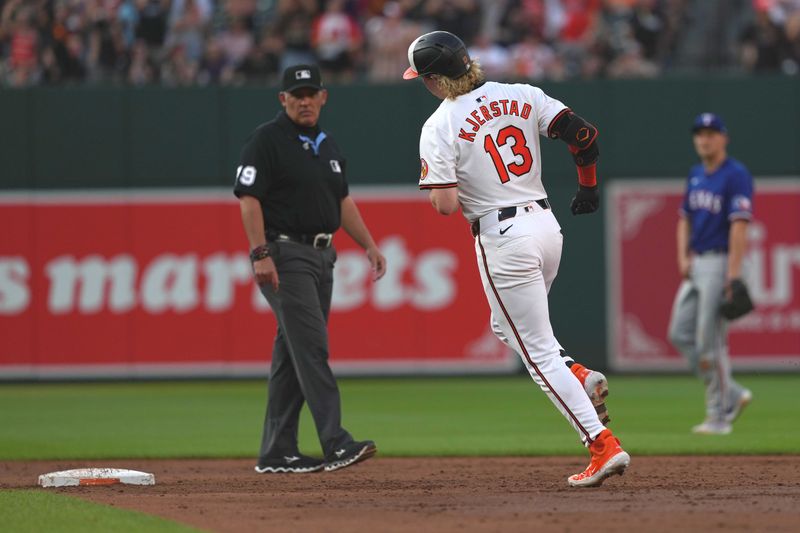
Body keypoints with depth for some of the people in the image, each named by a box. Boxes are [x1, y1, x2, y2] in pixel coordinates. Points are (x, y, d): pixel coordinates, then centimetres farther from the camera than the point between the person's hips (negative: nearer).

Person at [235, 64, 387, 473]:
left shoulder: (327, 146, 17)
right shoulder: (267, 140, -8)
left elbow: (342, 200, 24)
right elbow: (249, 197, -13)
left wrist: (369, 245, 15)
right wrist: (260, 253, -22)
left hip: (321, 255, 8)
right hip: (284, 255, -8)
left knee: (292, 353, 8)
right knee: (311, 347, -15)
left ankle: (277, 453, 11)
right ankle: (335, 443, -21)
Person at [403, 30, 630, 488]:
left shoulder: (440, 127, -11)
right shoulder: (522, 96, 4)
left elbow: (445, 205, -17)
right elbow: (583, 134, -1)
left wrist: (438, 185, 7)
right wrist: (588, 187, 15)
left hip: (502, 239, -7)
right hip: (547, 225, 7)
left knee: (538, 354, -1)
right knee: (507, 326, 29)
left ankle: (603, 445, -8)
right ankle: (579, 376, 7)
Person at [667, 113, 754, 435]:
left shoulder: (736, 176, -11)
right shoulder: (696, 175, 15)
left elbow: (739, 225, -18)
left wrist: (733, 275, -24)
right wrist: (683, 257, 5)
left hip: (721, 262, -9)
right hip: (696, 265, 9)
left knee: (710, 341, -9)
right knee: (680, 335, 5)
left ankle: (719, 416, 0)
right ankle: (732, 394, 15)